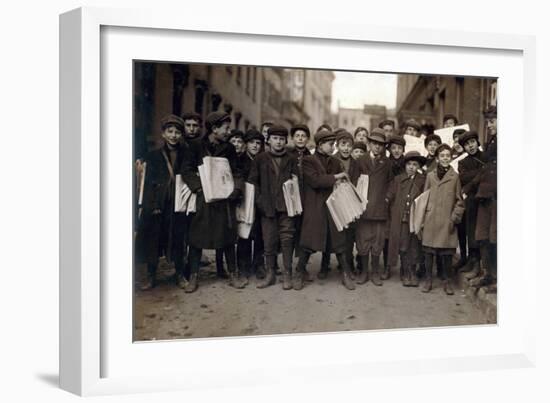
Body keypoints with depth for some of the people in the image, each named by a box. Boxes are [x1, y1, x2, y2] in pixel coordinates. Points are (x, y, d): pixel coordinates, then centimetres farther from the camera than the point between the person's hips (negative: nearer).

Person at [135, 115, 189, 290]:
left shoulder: (185, 155, 5)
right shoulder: (153, 156, 2)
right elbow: (148, 182, -2)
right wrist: (151, 206, -10)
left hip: (178, 205, 1)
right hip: (158, 205, 0)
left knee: (178, 239, 6)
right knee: (153, 239, 4)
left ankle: (180, 274, 19)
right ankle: (151, 276, 14)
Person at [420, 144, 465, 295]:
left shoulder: (455, 177, 5)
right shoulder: (430, 175, 9)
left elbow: (459, 201, 6)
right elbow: (424, 197, 10)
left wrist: (455, 218, -3)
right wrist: (422, 218, 4)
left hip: (447, 221, -1)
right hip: (430, 219, 1)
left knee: (447, 251, 0)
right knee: (428, 250, 1)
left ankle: (446, 281, 11)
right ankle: (428, 280, 11)